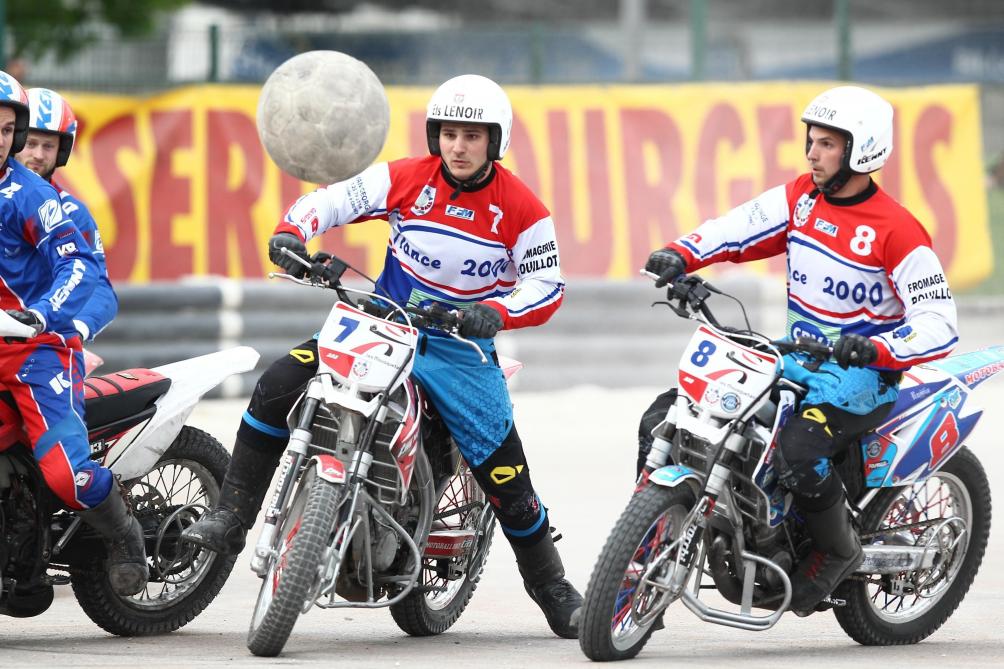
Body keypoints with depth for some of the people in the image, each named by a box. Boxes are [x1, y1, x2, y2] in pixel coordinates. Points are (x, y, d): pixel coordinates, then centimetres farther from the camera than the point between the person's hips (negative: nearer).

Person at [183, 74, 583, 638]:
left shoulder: (521, 209, -8)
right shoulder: (407, 179, -4)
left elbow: (547, 287, -7)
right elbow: (333, 199, -5)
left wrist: (495, 314, -27)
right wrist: (290, 232, -26)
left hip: (462, 344, -2)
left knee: (507, 477, -6)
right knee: (276, 389, -19)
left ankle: (553, 588, 16)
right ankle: (232, 518, -10)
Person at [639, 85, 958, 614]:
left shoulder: (898, 231, -15)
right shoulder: (800, 197, 5)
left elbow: (939, 324, -20)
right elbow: (738, 228, -2)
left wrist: (878, 348, -37)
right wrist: (681, 255, -22)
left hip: (864, 372, -7)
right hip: (798, 360, 7)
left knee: (798, 449, -35)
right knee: (663, 420, -5)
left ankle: (837, 552, -9)